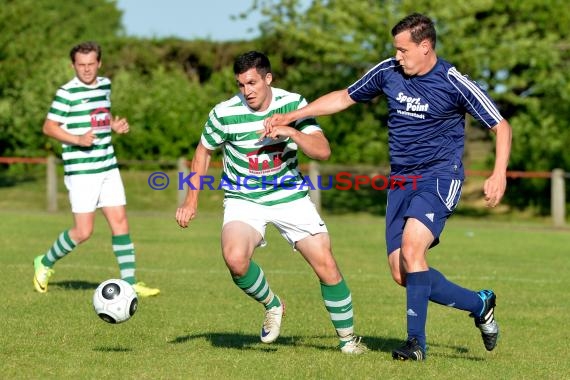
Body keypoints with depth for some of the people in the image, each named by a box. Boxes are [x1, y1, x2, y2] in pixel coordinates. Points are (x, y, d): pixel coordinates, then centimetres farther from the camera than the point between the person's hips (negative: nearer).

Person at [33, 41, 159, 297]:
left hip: (108, 167, 7)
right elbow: (49, 127, -9)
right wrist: (78, 139, -22)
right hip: (81, 170, -7)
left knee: (120, 222, 2)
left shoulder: (105, 85, 10)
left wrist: (115, 125, 6)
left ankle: (129, 283, 5)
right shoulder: (67, 93, -11)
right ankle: (45, 263, 17)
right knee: (83, 231, -6)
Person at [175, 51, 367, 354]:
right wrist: (191, 202, 2)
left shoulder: (293, 104, -9)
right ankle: (272, 305, 1)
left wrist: (291, 132, -30)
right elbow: (204, 151, 5)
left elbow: (323, 150, -13)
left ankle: (347, 337, 15)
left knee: (326, 267, -6)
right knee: (235, 259, -30)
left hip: (290, 196, 1)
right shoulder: (225, 113, -13)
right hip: (243, 200, -1)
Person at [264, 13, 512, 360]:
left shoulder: (454, 83, -11)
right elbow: (344, 98, 16)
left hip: (439, 176, -6)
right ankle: (480, 304, 18)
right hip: (401, 180, 6)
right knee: (402, 274, -1)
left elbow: (501, 126, -4)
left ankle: (417, 341, -17)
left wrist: (499, 174, -18)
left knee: (411, 247, -27)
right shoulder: (388, 72, 2)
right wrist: (289, 117, 12)